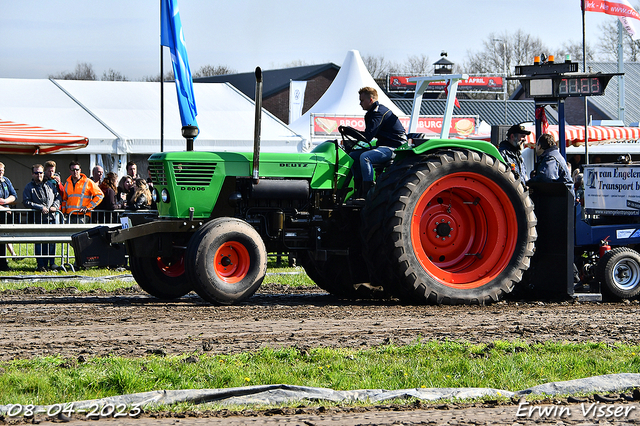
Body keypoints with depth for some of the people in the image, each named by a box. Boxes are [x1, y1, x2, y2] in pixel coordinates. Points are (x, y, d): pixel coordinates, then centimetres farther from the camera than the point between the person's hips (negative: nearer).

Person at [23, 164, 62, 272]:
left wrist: (55, 206, 0)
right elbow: (26, 202, -6)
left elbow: (58, 197, 21)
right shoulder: (29, 187, 4)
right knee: (39, 242, -4)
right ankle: (41, 265, 0)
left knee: (52, 241, 1)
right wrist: (40, 208, -14)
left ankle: (51, 263, 9)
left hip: (52, 217, 3)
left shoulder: (49, 185, 17)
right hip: (38, 219, -3)